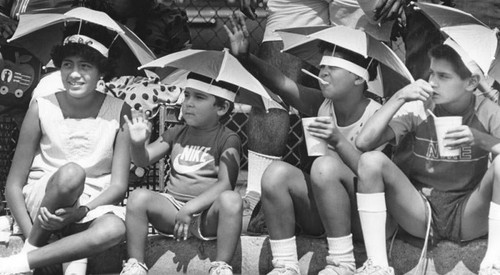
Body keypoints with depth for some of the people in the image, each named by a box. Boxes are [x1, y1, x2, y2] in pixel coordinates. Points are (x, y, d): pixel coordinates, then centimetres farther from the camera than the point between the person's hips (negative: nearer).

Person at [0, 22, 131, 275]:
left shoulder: (119, 113, -3)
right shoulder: (42, 109, -6)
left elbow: (118, 185, -6)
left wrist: (81, 212, -24)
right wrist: (31, 235, -16)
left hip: (94, 206, 1)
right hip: (41, 204, -1)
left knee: (114, 229, -35)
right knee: (71, 172, -35)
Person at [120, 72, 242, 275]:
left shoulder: (227, 139, -1)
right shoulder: (176, 134, 12)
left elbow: (226, 183, -13)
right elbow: (144, 160, 3)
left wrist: (190, 208, -23)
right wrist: (138, 144, -21)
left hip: (208, 214, -3)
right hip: (173, 207, 3)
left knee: (231, 199, -34)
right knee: (138, 196, -24)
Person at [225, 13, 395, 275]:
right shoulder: (322, 105, 1)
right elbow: (280, 82, -11)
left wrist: (338, 140, -32)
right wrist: (245, 57, -26)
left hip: (360, 214, -5)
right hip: (318, 214, 5)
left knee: (325, 165, -31)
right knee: (276, 172, -19)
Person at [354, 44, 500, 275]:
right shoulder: (417, 109, -4)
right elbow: (363, 143, -16)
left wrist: (481, 139, -33)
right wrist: (399, 97, -20)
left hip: (468, 216, 0)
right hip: (420, 214, 1)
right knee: (371, 160, -23)